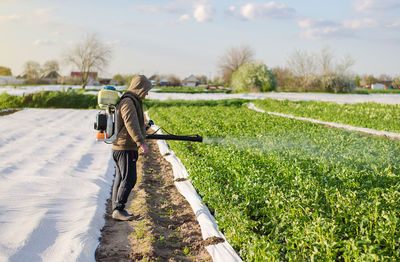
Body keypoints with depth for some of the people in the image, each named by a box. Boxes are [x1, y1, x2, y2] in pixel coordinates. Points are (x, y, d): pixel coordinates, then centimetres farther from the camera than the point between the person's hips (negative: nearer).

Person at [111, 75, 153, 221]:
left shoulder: (133, 101, 18)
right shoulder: (128, 102, -16)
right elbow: (131, 124, -29)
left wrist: (142, 126, 26)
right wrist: (141, 143, -35)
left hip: (120, 147, 11)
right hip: (125, 148, -11)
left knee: (120, 178, 12)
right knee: (128, 179, -10)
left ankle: (116, 209, 17)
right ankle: (118, 210, -7)